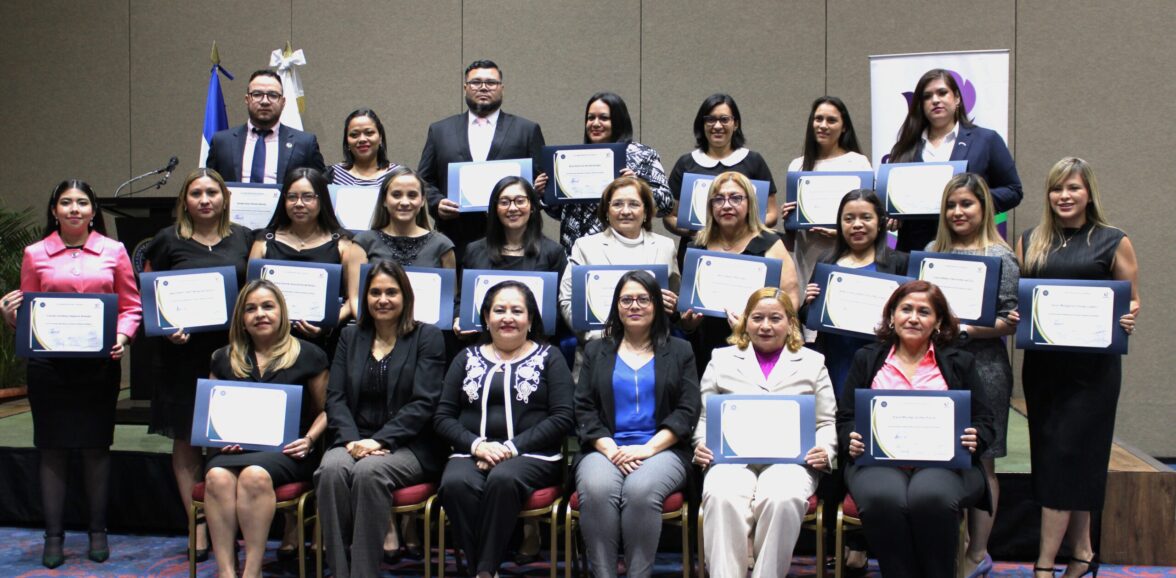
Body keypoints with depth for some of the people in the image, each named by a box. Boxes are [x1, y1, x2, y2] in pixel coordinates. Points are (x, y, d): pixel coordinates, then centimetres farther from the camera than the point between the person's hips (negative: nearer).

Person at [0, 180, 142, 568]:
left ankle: (98, 532, 17)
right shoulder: (36, 254, 6)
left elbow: (131, 306, 5)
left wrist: (122, 337, -12)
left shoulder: (114, 251, 5)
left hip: (99, 364, 0)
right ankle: (53, 536, 13)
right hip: (48, 364, 0)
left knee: (95, 446, 6)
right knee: (52, 448, 4)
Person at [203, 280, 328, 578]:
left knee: (255, 474, -36)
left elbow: (324, 410, 11)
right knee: (217, 476, -32)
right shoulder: (224, 359, 19)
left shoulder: (308, 355, 9)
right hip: (235, 449, 3)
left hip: (285, 450, -3)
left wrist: (309, 439, -6)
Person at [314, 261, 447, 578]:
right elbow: (335, 397, 9)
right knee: (332, 468, -31)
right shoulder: (350, 337, 18)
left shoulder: (428, 338, 5)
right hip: (354, 441, 3)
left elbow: (423, 403, -6)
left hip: (408, 445, -3)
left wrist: (379, 441, -16)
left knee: (368, 470, -35)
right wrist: (352, 439, -11)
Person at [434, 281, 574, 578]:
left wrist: (512, 447, -13)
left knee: (503, 479, -37)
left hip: (532, 455, -2)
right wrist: (477, 444, -10)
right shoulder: (467, 358, 18)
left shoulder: (548, 358, 11)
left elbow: (562, 418, -1)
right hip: (472, 453, 2)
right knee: (455, 484, -33)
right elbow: (442, 417, 10)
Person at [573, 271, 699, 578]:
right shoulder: (596, 351, 20)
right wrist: (610, 448, -9)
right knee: (597, 490, -34)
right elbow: (583, 409, 9)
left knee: (641, 490, -35)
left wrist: (648, 448, -10)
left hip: (661, 450, -1)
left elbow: (687, 411, 5)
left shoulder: (679, 351, 16)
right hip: (605, 449, 1)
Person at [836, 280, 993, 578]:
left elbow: (984, 422, 15)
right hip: (879, 459, 0)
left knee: (930, 497, -36)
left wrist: (974, 440, -8)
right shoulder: (867, 359, 21)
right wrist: (851, 441, -7)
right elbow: (845, 418, 16)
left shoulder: (960, 363, 20)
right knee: (883, 499, -36)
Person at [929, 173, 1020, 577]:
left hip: (982, 369, -5)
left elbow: (1011, 321, -8)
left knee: (980, 463, 3)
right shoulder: (933, 252, 13)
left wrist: (967, 331, -19)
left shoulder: (999, 256, -3)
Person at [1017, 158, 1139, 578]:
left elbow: (1132, 301, 4)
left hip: (1092, 365, -4)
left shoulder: (1113, 242, 1)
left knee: (1067, 454, -7)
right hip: (1041, 362, 4)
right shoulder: (1029, 242, 10)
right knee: (1051, 454, 7)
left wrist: (1127, 321, -17)